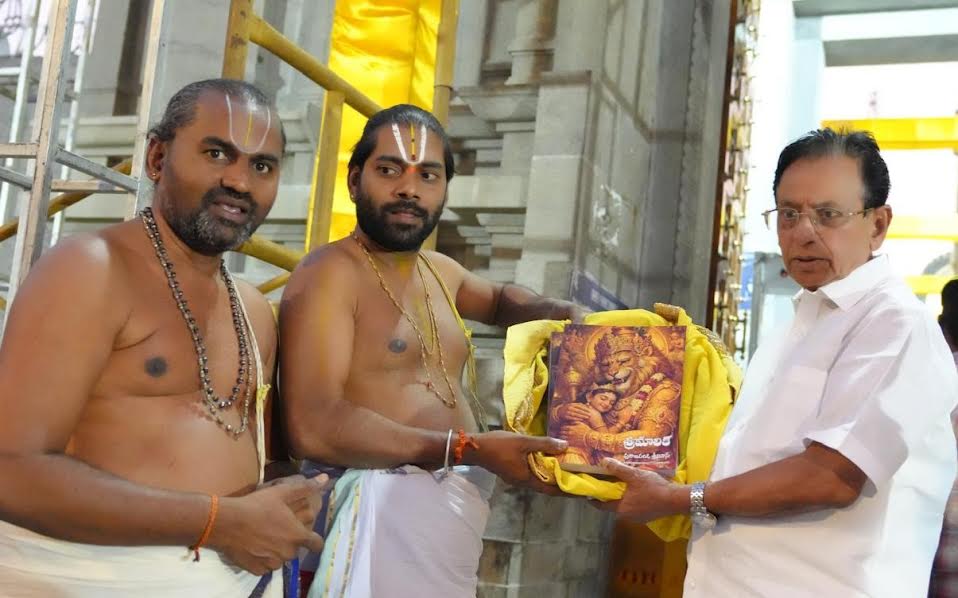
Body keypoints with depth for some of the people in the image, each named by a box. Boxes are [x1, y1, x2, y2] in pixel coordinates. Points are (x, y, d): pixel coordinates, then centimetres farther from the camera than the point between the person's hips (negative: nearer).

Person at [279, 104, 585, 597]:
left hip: (456, 507, 8)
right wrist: (470, 450, -26)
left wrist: (563, 313, 17)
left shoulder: (439, 271, 16)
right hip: (385, 506, -8)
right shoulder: (330, 273, -11)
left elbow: (500, 300, 39)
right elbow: (313, 429, -23)